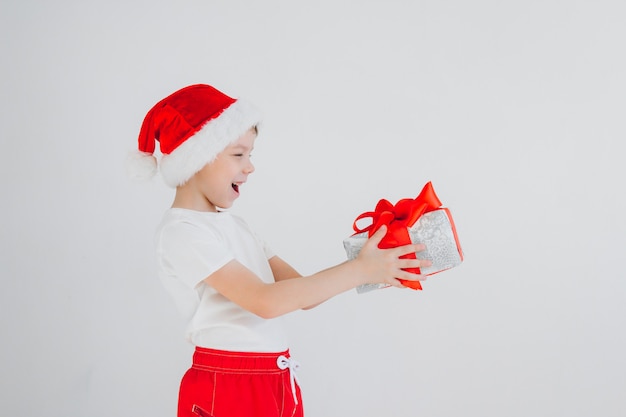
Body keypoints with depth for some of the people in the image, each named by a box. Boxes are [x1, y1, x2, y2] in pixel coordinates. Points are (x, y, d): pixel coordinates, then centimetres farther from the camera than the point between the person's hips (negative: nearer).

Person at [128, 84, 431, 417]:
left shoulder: (232, 225, 13)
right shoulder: (181, 232, -14)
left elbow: (302, 292, 8)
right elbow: (265, 301, -23)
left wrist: (375, 270, -5)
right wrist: (360, 270, -21)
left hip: (276, 385, 8)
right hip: (227, 390, -8)